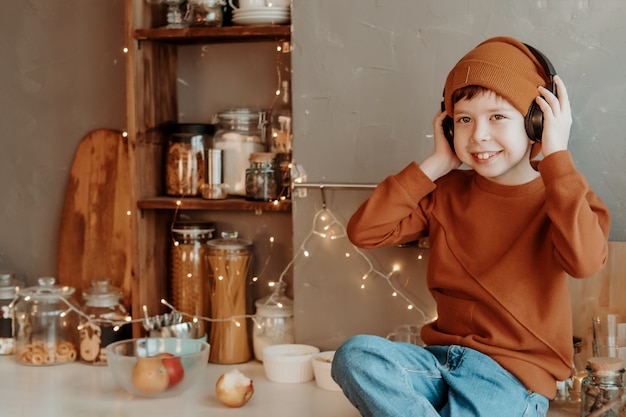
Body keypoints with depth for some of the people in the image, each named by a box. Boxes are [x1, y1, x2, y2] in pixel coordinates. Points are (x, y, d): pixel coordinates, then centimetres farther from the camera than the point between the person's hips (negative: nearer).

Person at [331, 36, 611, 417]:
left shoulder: (564, 196, -3)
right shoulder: (447, 192, 9)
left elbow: (585, 260, -27)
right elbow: (364, 232, 0)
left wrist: (556, 155, -20)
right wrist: (436, 164, 1)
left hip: (515, 376, -4)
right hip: (442, 360, 4)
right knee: (355, 354, -26)